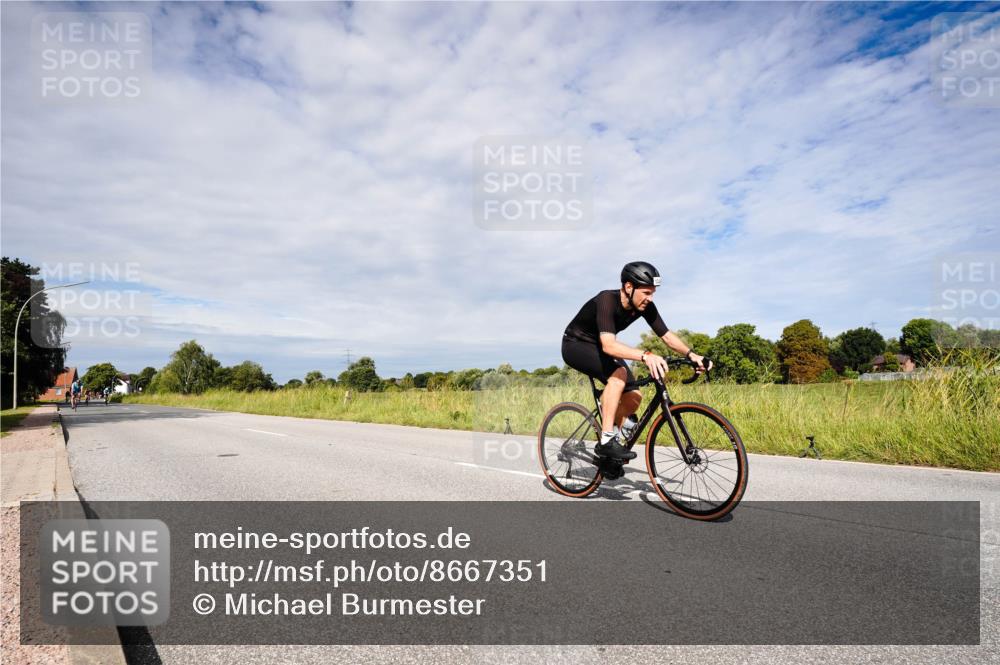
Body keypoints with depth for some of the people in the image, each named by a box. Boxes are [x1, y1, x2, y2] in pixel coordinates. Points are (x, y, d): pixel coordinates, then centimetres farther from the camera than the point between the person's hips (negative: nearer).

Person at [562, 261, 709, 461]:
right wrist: (645, 356, -60)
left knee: (634, 396, -7)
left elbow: (667, 335, -10)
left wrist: (691, 355, -26)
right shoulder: (607, 300, -34)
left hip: (598, 347, 7)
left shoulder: (645, 306, -13)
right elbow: (609, 345, -46)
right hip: (576, 345, -7)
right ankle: (606, 441, -25)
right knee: (618, 373, -32)